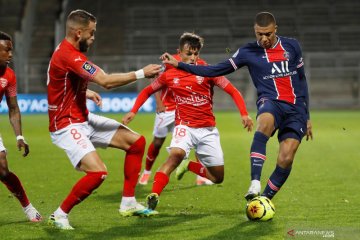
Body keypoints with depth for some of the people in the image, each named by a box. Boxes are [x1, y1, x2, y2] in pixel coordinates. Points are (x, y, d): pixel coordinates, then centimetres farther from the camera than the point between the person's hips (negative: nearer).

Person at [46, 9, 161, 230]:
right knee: (98, 172, -26)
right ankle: (60, 215, -5)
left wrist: (85, 92, 19)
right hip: (67, 126, -11)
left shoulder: (70, 52, 8)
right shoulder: (67, 55, -24)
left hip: (84, 119, 11)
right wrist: (141, 73, -22)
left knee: (136, 141, 6)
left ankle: (128, 203, 12)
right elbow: (106, 81, -30)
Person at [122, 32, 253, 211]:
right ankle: (153, 197, -40)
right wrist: (133, 111, 1)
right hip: (185, 126, -2)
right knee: (176, 155, -35)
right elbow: (147, 91, 14)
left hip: (208, 129, 2)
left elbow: (232, 91, -3)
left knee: (218, 178, 4)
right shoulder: (170, 75, 0)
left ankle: (188, 166, 31)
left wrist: (244, 114, -17)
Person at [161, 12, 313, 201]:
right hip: (271, 102, -2)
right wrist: (179, 65, -3)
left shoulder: (292, 46, 10)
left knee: (286, 159, -16)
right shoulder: (248, 52, 5)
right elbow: (216, 71, 5)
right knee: (265, 121, -40)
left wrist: (306, 116, 18)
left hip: (295, 108, 2)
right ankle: (255, 182, -47)